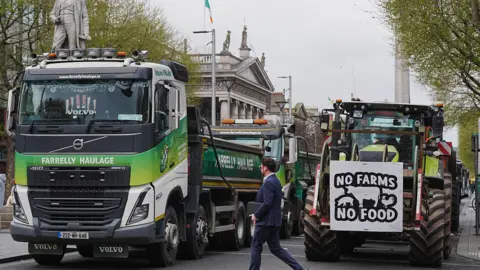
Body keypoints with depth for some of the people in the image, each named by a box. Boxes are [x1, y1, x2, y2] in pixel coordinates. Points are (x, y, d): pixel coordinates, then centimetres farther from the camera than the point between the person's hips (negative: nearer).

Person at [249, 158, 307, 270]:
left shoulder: (268, 182, -17)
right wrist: (258, 214, 15)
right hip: (275, 221, 10)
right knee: (276, 249, 12)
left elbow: (267, 204, -24)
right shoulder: (276, 181, 14)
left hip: (266, 221, -10)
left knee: (256, 247, 3)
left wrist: (256, 215, -12)